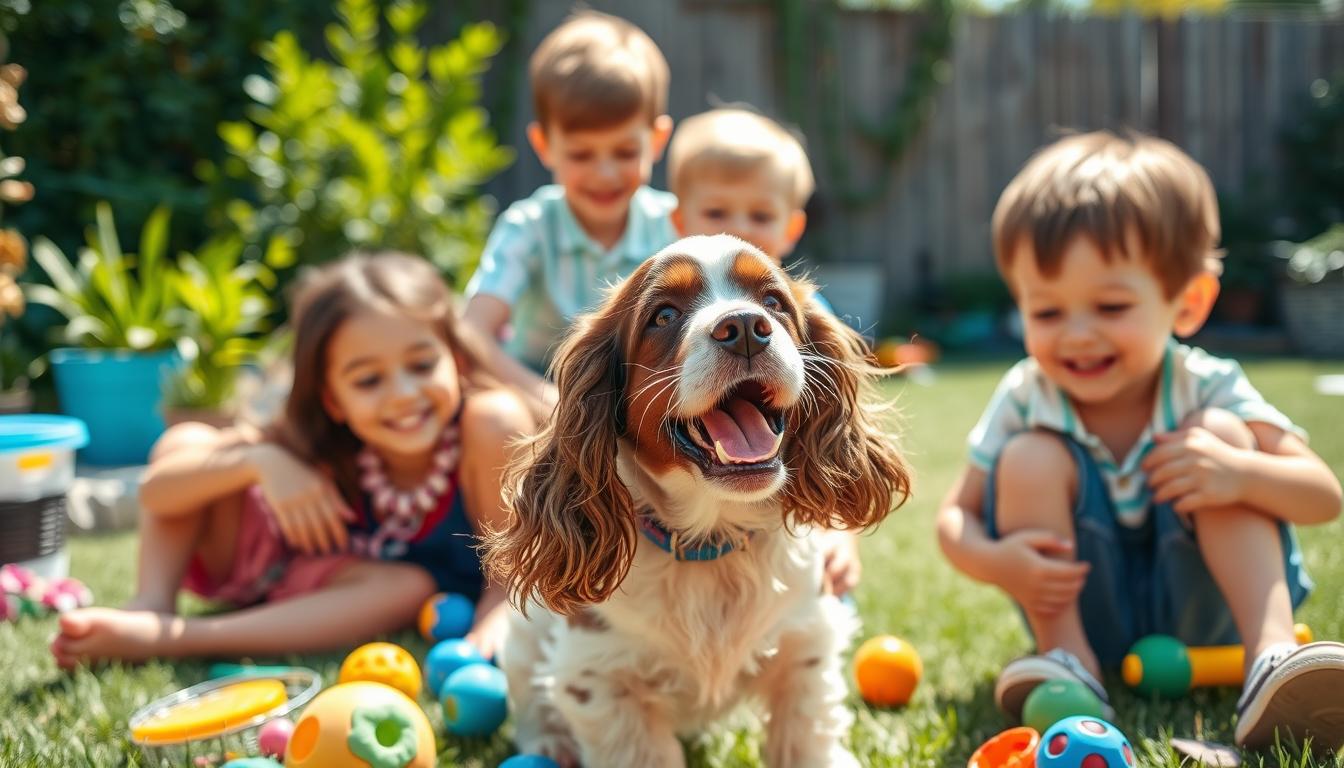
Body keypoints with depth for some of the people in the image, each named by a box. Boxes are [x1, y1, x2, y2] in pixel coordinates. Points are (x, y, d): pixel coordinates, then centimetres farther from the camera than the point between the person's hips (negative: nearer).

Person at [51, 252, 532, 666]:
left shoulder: (489, 422, -33)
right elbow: (155, 491, -25)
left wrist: (491, 629, -48)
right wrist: (260, 461, -42)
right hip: (263, 562, 1)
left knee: (408, 586, -36)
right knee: (186, 442, -16)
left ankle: (162, 639, -36)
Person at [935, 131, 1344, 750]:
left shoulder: (1206, 388, -15)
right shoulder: (1024, 401, -12)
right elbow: (955, 516, -10)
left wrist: (1240, 473, -40)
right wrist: (993, 562, -35)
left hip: (1202, 611, 0)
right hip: (1084, 611, 1)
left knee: (1221, 433, -23)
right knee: (1030, 458, -22)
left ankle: (1272, 653, -33)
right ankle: (1067, 658, -19)